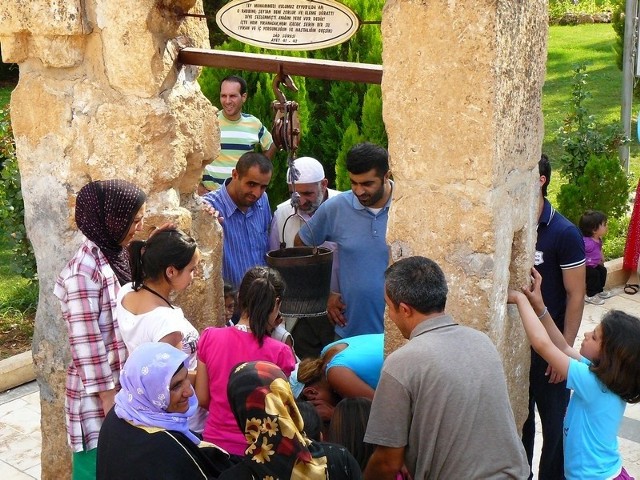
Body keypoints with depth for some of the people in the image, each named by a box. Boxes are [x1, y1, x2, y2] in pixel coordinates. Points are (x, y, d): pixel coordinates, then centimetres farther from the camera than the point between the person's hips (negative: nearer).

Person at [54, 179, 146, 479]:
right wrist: (108, 400, -17)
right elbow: (87, 345, -21)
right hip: (100, 389, -8)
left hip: (127, 383, 8)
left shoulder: (117, 255, 4)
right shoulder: (84, 269, -21)